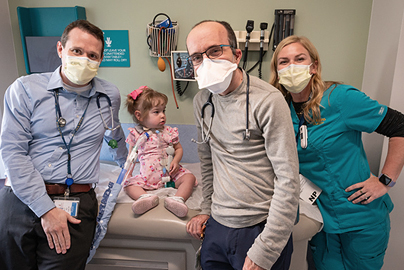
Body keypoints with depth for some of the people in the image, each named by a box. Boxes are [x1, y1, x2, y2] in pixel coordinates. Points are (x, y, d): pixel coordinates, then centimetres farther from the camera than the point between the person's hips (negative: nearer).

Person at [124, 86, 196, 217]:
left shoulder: (169, 131, 0)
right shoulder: (136, 134, 0)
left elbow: (178, 148, 11)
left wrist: (176, 161, -10)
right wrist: (127, 172, 1)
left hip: (170, 172, 0)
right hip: (148, 176, 0)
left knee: (189, 177, -22)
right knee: (128, 183, -19)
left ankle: (177, 199, -42)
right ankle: (146, 197, -43)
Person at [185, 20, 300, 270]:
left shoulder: (268, 101, -18)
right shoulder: (202, 101, 2)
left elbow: (288, 181, -18)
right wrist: (207, 209, 14)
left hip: (260, 230, -5)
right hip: (217, 227, 6)